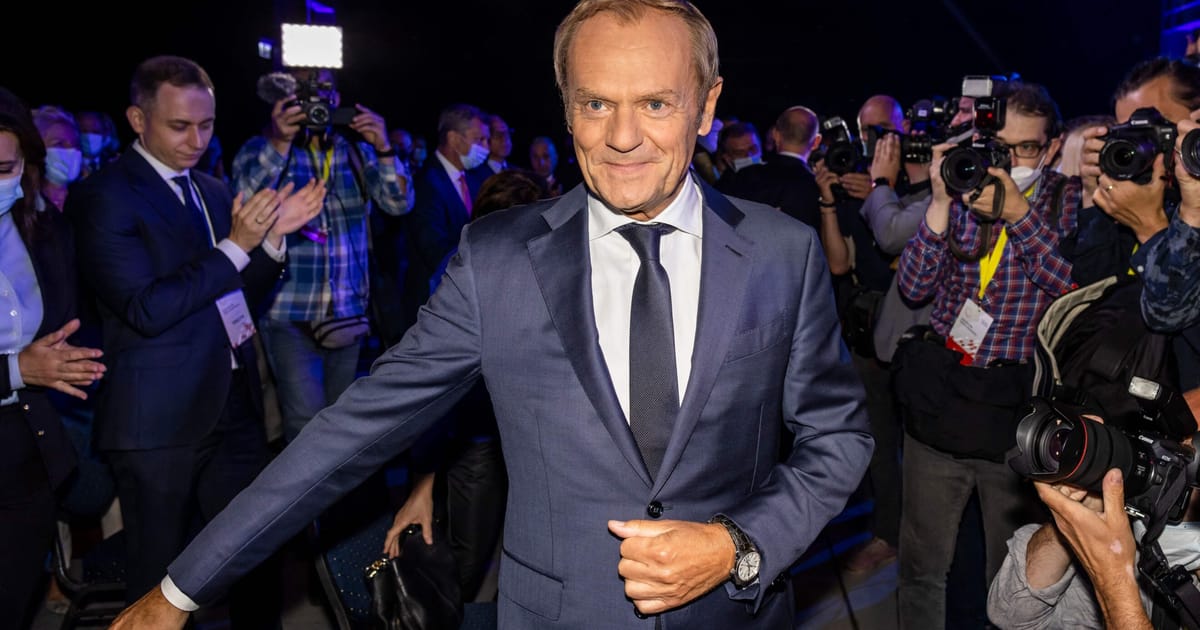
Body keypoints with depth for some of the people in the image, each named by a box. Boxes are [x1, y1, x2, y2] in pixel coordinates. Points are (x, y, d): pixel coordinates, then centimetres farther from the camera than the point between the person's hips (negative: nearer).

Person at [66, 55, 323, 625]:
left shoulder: (213, 191, 12)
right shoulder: (104, 196, -10)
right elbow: (146, 309, -19)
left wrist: (272, 236, -2)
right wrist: (236, 246, -20)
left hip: (234, 405, 6)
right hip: (160, 421, -6)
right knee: (160, 575, 10)